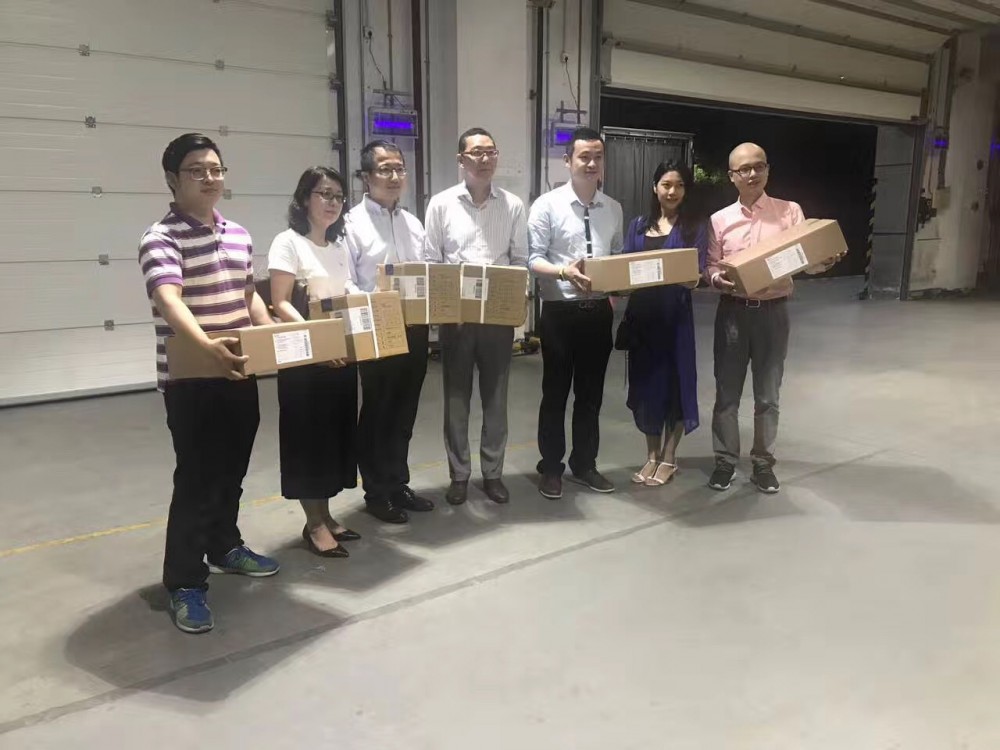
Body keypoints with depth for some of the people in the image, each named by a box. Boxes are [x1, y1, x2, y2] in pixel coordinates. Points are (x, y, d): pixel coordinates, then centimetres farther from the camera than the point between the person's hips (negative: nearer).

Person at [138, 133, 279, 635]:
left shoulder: (238, 234, 11)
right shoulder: (161, 238, -14)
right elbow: (170, 301, -30)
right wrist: (207, 346, -46)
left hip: (238, 373, 7)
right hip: (189, 379, -7)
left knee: (232, 468, 18)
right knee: (197, 476, -3)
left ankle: (225, 548, 38)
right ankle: (185, 584, 9)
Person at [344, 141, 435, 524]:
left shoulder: (413, 223, 14)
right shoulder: (352, 223, -6)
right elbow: (344, 284, -12)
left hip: (414, 329, 6)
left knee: (404, 411, 15)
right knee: (376, 413, 6)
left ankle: (398, 484, 29)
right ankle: (376, 492, 20)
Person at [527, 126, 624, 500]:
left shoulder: (613, 208, 8)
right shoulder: (547, 204, -6)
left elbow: (618, 257, 13)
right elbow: (533, 258, -10)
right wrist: (564, 271, -27)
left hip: (599, 309, 4)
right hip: (560, 310, -4)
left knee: (591, 392, 14)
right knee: (555, 392, 7)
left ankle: (584, 464, 29)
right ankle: (551, 468, 22)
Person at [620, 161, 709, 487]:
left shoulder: (695, 227, 2)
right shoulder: (638, 225, 12)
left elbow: (699, 273, -6)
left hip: (675, 313, -3)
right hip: (641, 313, 4)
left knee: (675, 379, 2)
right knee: (645, 380, 8)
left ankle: (669, 458, 16)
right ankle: (652, 455, 22)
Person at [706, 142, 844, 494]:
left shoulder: (790, 212, 1)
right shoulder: (720, 219, 5)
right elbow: (710, 266, 4)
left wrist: (823, 263, -25)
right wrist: (718, 278, -19)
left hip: (773, 312, -1)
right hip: (733, 312, 1)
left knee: (768, 394, 9)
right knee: (727, 392, 7)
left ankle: (763, 463, 23)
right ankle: (725, 461, 21)